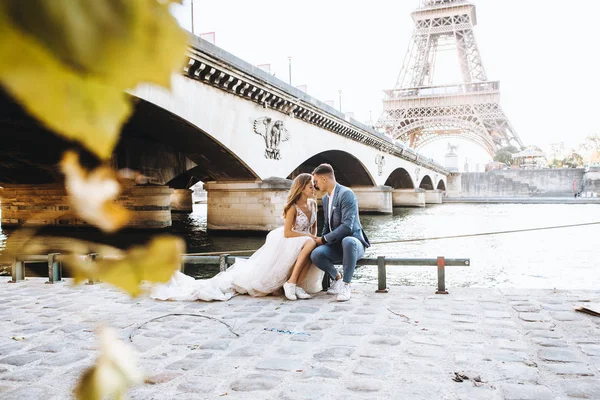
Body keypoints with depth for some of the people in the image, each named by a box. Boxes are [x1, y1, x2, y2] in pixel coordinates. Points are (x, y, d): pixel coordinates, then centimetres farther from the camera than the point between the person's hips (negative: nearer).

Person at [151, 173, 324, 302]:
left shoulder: (312, 203, 6)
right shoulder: (293, 207, -17)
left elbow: (313, 226, 17)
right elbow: (287, 233, -22)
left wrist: (314, 239, -1)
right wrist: (309, 237, -20)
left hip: (303, 243, 8)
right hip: (286, 243, -8)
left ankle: (294, 284, -18)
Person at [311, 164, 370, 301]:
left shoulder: (346, 194, -16)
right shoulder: (325, 198, 13)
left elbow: (347, 226, -25)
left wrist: (324, 239, -18)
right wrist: (321, 240, 3)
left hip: (353, 241, -6)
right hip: (336, 244, 7)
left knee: (347, 241, -42)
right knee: (315, 254, -24)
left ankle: (346, 284, -27)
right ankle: (337, 278, 2)